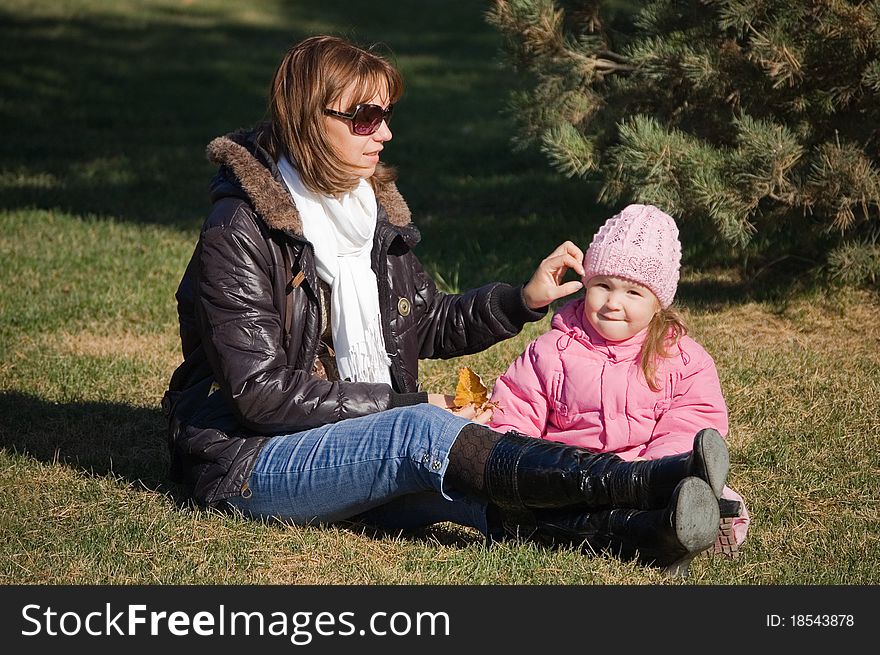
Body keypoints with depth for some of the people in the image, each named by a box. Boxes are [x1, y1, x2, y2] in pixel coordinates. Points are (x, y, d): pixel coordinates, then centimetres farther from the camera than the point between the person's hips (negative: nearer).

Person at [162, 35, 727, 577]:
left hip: (362, 447, 8)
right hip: (249, 459, -7)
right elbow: (260, 393, -19)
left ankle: (642, 531, -48)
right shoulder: (240, 234, -14)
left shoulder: (375, 212, 9)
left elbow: (430, 324, 22)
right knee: (423, 434, -32)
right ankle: (646, 484, -47)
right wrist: (409, 406, -18)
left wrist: (523, 300, 5)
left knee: (476, 485, -23)